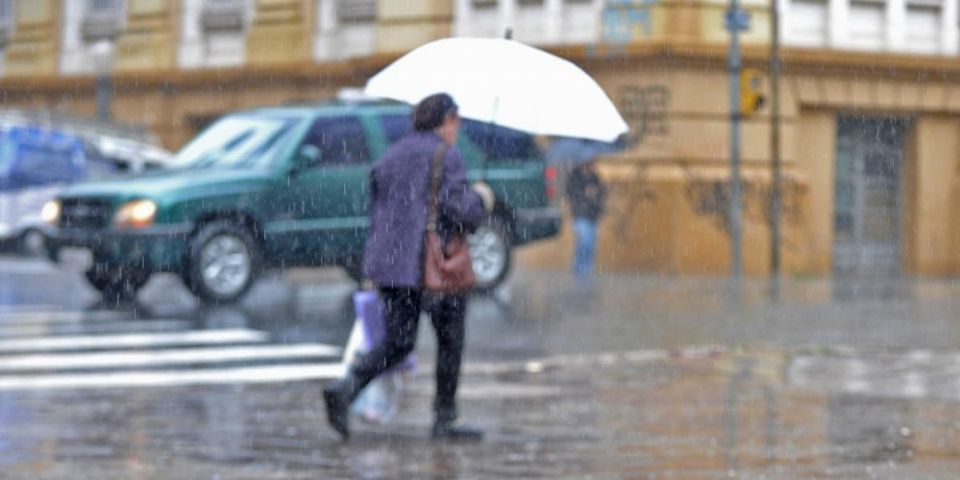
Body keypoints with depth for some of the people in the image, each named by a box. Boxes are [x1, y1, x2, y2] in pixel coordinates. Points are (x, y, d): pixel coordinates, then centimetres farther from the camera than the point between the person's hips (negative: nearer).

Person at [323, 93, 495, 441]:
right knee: (450, 341, 11)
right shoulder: (446, 157, -8)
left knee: (397, 344, 9)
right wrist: (480, 199, 4)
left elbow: (378, 216, 15)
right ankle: (444, 420, 14)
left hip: (388, 263, 6)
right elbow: (460, 210, -16)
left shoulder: (390, 157, 14)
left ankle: (345, 388, -15)